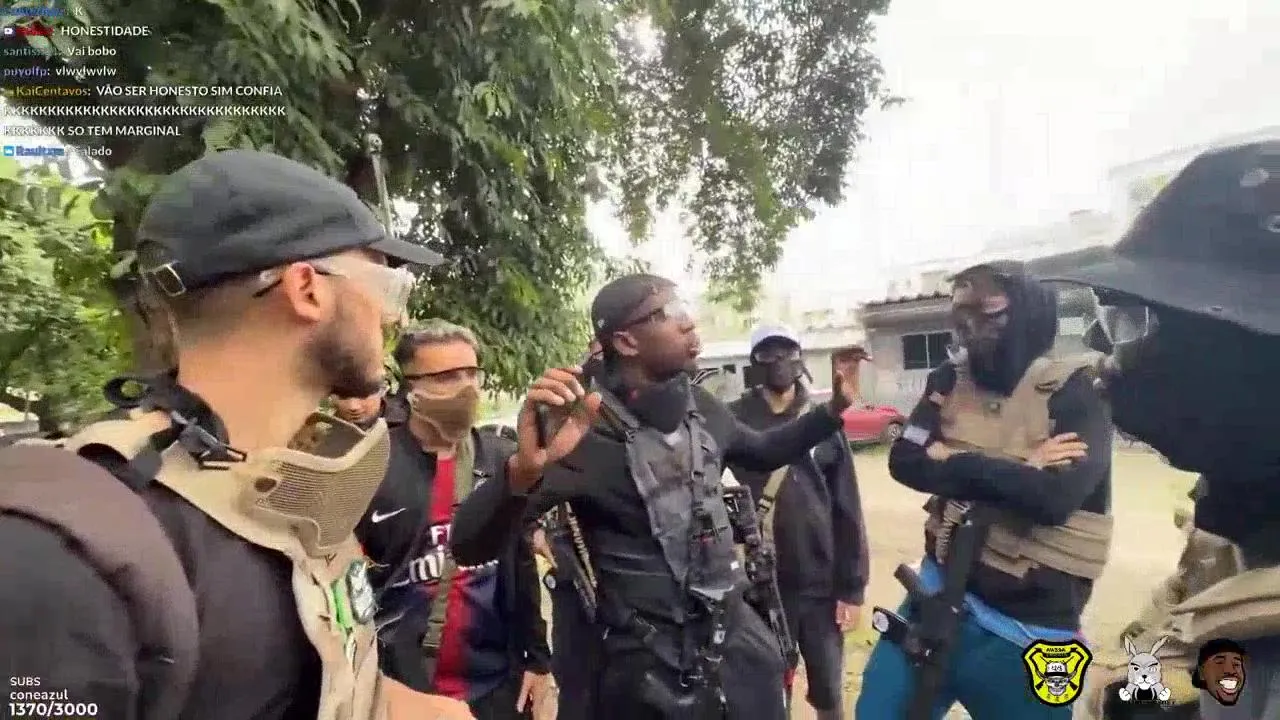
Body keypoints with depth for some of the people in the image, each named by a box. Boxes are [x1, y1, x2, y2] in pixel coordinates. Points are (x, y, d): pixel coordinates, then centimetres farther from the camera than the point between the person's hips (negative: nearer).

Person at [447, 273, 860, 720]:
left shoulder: (701, 407, -2)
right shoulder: (585, 430, -21)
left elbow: (763, 453, 19)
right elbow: (469, 545, -27)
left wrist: (833, 409, 4)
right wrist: (524, 468, -47)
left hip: (738, 634, 5)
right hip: (651, 666, -5)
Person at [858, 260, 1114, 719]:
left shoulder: (1074, 392, -11)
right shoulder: (951, 380, 3)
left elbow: (1053, 496, -26)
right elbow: (905, 461, -9)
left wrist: (953, 462, -15)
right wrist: (1015, 470, -18)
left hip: (1028, 624, -4)